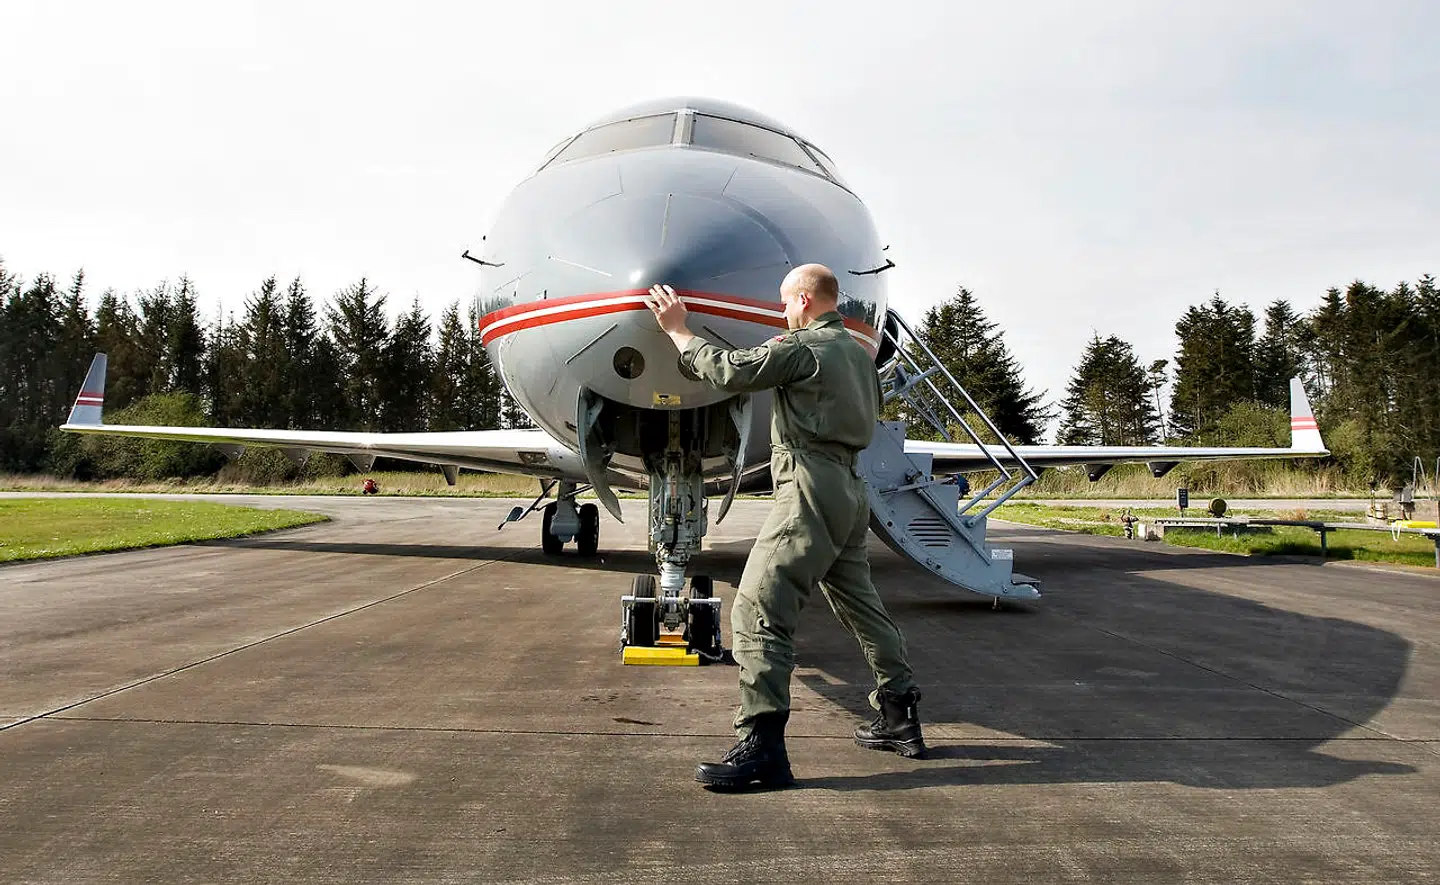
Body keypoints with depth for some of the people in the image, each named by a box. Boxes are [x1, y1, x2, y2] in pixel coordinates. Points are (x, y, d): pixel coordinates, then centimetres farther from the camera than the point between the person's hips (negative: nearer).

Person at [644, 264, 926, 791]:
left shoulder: (802, 347, -7)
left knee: (758, 610, -14)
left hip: (811, 489, -10)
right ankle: (900, 719, 27)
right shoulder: (858, 352, 20)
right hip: (850, 490, 10)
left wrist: (677, 331, 0)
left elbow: (731, 371, -14)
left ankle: (761, 746, -20)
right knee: (860, 606, 19)